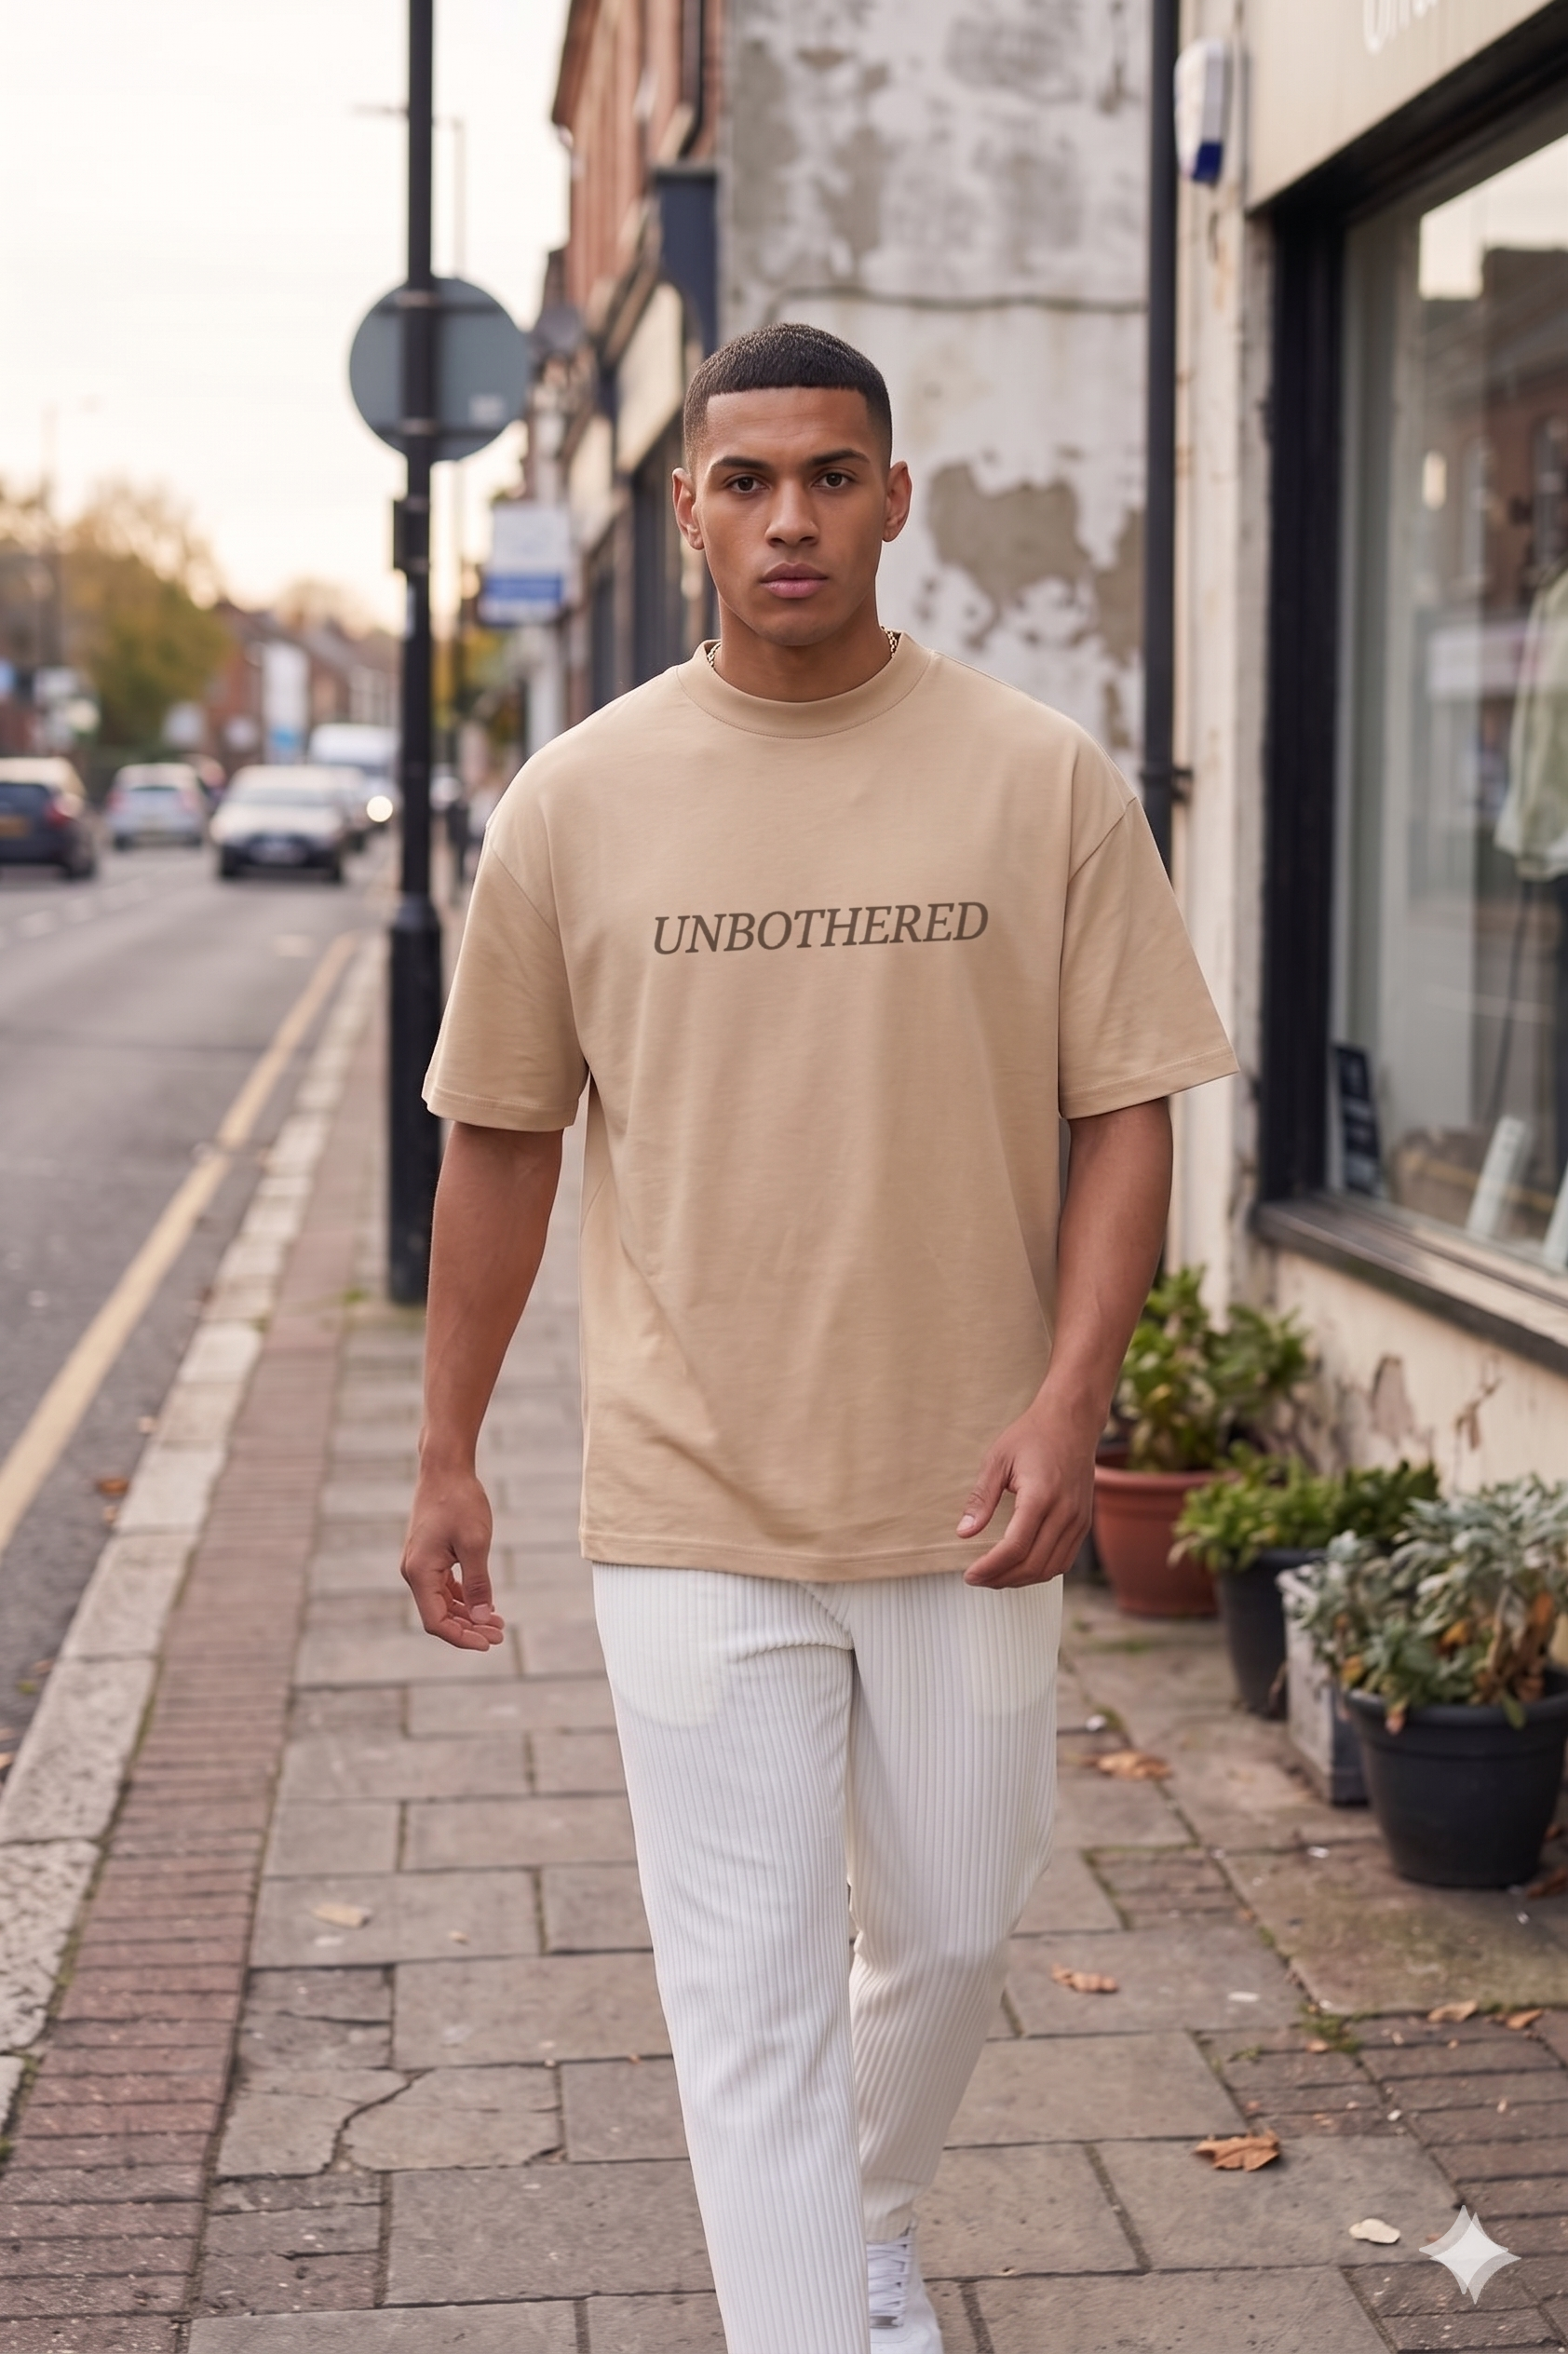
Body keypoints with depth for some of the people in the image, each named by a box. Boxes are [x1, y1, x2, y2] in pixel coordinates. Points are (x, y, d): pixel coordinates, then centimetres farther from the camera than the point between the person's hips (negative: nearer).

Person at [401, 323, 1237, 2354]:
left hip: (969, 1497, 1)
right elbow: (501, 1140, 6)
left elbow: (1123, 1112, -1)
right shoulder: (577, 801, -1)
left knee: (951, 1933, 17)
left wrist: (1069, 1397, -14)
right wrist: (447, 1458, 8)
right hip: (691, 1507, -1)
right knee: (749, 1994, 1)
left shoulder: (1043, 783, -2)